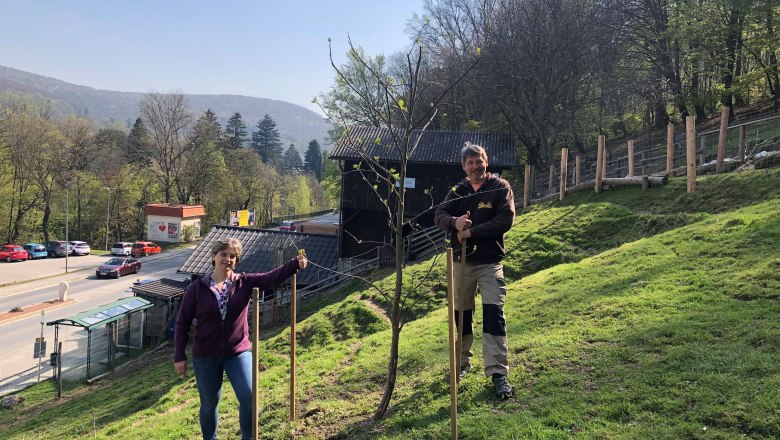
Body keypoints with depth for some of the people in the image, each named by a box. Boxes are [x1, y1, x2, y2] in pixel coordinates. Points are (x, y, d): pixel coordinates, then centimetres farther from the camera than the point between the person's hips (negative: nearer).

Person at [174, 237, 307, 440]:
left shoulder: (245, 282, -5)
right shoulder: (197, 287, -7)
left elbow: (272, 277, -21)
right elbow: (182, 323, -3)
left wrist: (295, 263, -38)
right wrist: (179, 356, -5)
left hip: (238, 352, 1)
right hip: (205, 356, 0)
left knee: (249, 397, -5)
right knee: (209, 404, 14)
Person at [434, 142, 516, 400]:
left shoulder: (500, 188, -2)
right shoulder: (457, 191, 9)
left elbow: (506, 220, -14)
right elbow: (439, 216, 0)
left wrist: (472, 232, -19)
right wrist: (455, 222, -23)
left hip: (490, 262, -3)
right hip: (461, 261, 4)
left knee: (493, 314, -11)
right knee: (461, 314, 12)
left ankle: (498, 372, -6)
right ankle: (462, 363, 29)